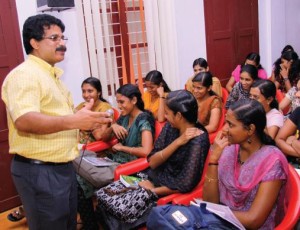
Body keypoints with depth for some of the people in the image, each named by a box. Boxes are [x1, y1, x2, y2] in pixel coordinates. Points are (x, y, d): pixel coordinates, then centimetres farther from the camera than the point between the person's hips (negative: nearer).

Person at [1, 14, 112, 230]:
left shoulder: (53, 76, 16)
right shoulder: (24, 75, -17)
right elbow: (24, 121, -32)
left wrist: (86, 121, 10)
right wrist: (74, 121, -39)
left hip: (63, 167, 10)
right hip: (38, 171, -10)